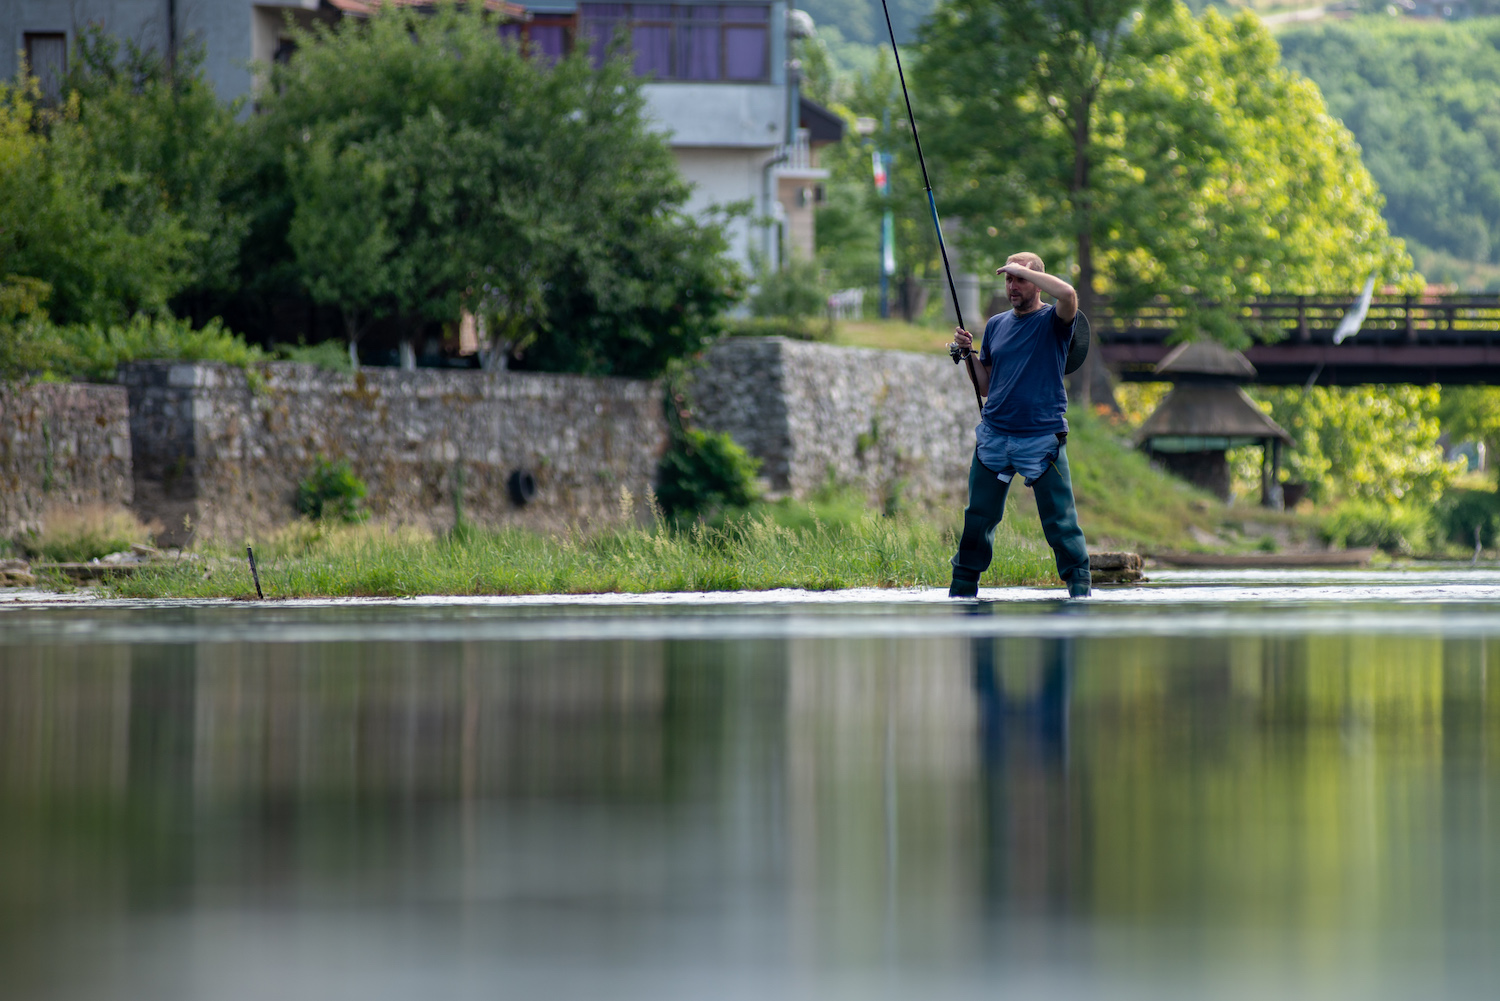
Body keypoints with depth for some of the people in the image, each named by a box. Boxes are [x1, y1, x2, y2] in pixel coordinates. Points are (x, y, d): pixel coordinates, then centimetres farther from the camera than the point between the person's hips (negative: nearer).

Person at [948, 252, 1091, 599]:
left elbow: (1068, 294, -26)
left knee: (1060, 522, -5)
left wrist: (1024, 270, -16)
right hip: (994, 436, 4)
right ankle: (962, 590, 14)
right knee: (978, 518, 6)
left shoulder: (1051, 322, -1)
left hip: (1042, 437, -4)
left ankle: (1080, 589, 3)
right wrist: (969, 354, 3)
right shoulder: (996, 325, 14)